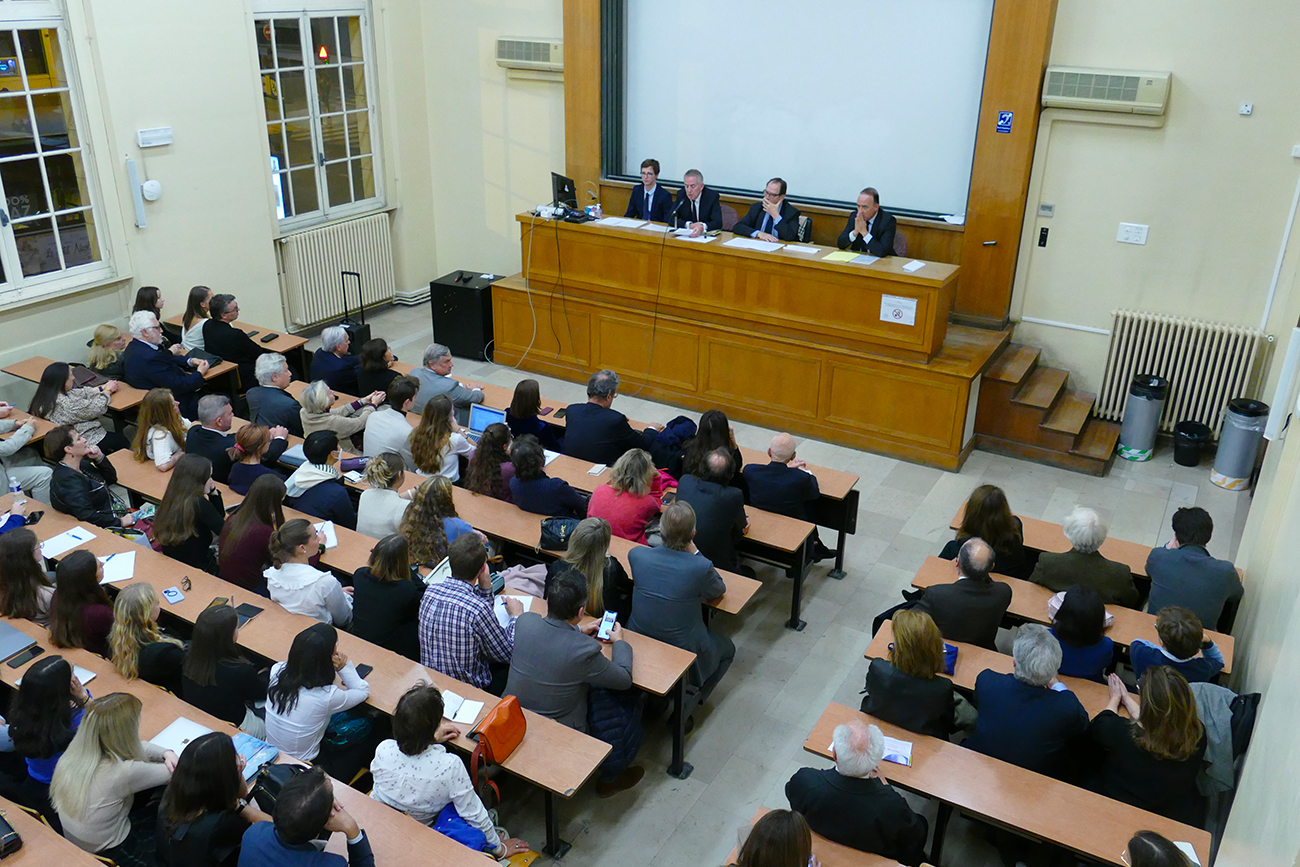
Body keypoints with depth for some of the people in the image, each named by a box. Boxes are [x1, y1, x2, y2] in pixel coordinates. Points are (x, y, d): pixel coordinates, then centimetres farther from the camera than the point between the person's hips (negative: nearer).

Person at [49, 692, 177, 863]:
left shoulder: (74, 753, -13)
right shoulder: (122, 772, -34)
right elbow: (172, 773, -16)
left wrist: (165, 753, -10)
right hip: (109, 855, -6)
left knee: (157, 809, 23)